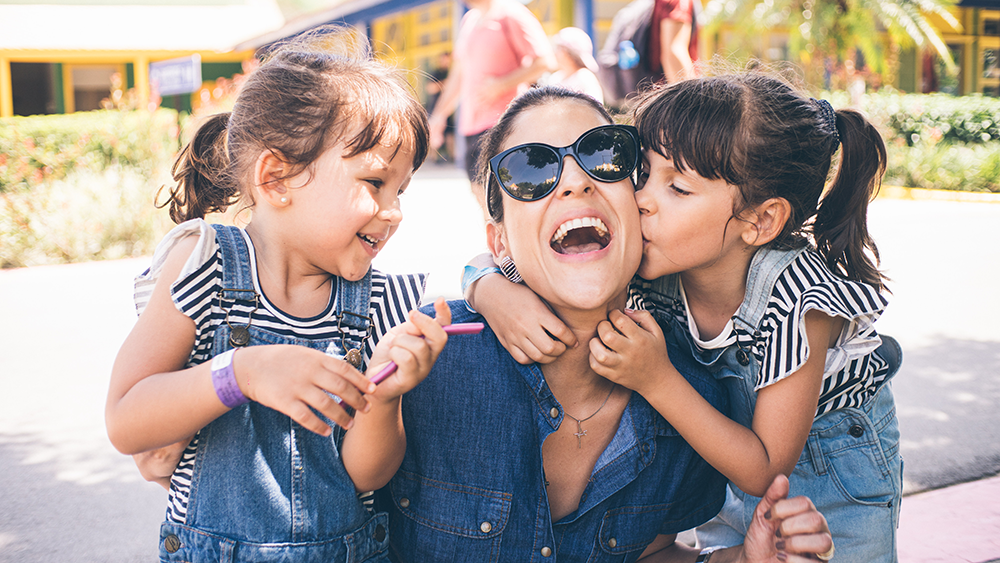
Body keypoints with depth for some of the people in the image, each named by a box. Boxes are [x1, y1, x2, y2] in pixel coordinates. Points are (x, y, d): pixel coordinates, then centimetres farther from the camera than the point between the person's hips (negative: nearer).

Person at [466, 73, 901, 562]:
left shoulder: (797, 302, -36)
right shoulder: (647, 257, -25)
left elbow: (764, 471, -28)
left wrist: (657, 381, -39)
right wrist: (496, 293, -41)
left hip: (837, 473, -3)